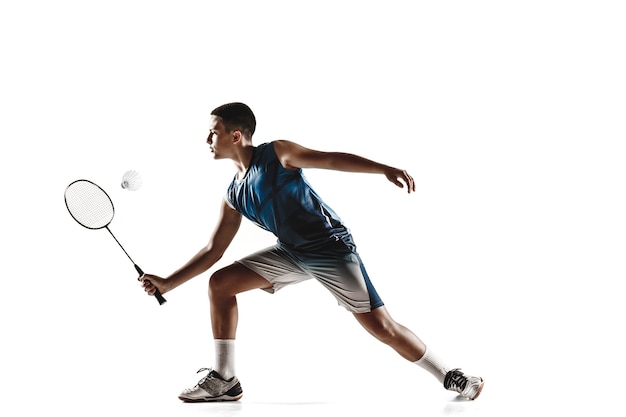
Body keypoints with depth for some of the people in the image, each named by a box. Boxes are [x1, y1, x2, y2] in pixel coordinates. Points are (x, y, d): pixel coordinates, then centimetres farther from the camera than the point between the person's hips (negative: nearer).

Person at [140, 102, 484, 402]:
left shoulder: (277, 154, -10)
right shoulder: (234, 195, 7)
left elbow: (332, 159, -17)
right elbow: (214, 250, 11)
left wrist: (384, 169, -31)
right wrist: (168, 283, 6)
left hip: (332, 248, -7)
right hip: (291, 253, 7)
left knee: (381, 327, -12)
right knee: (220, 283, -4)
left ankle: (449, 377, 7)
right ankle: (223, 381, 0)